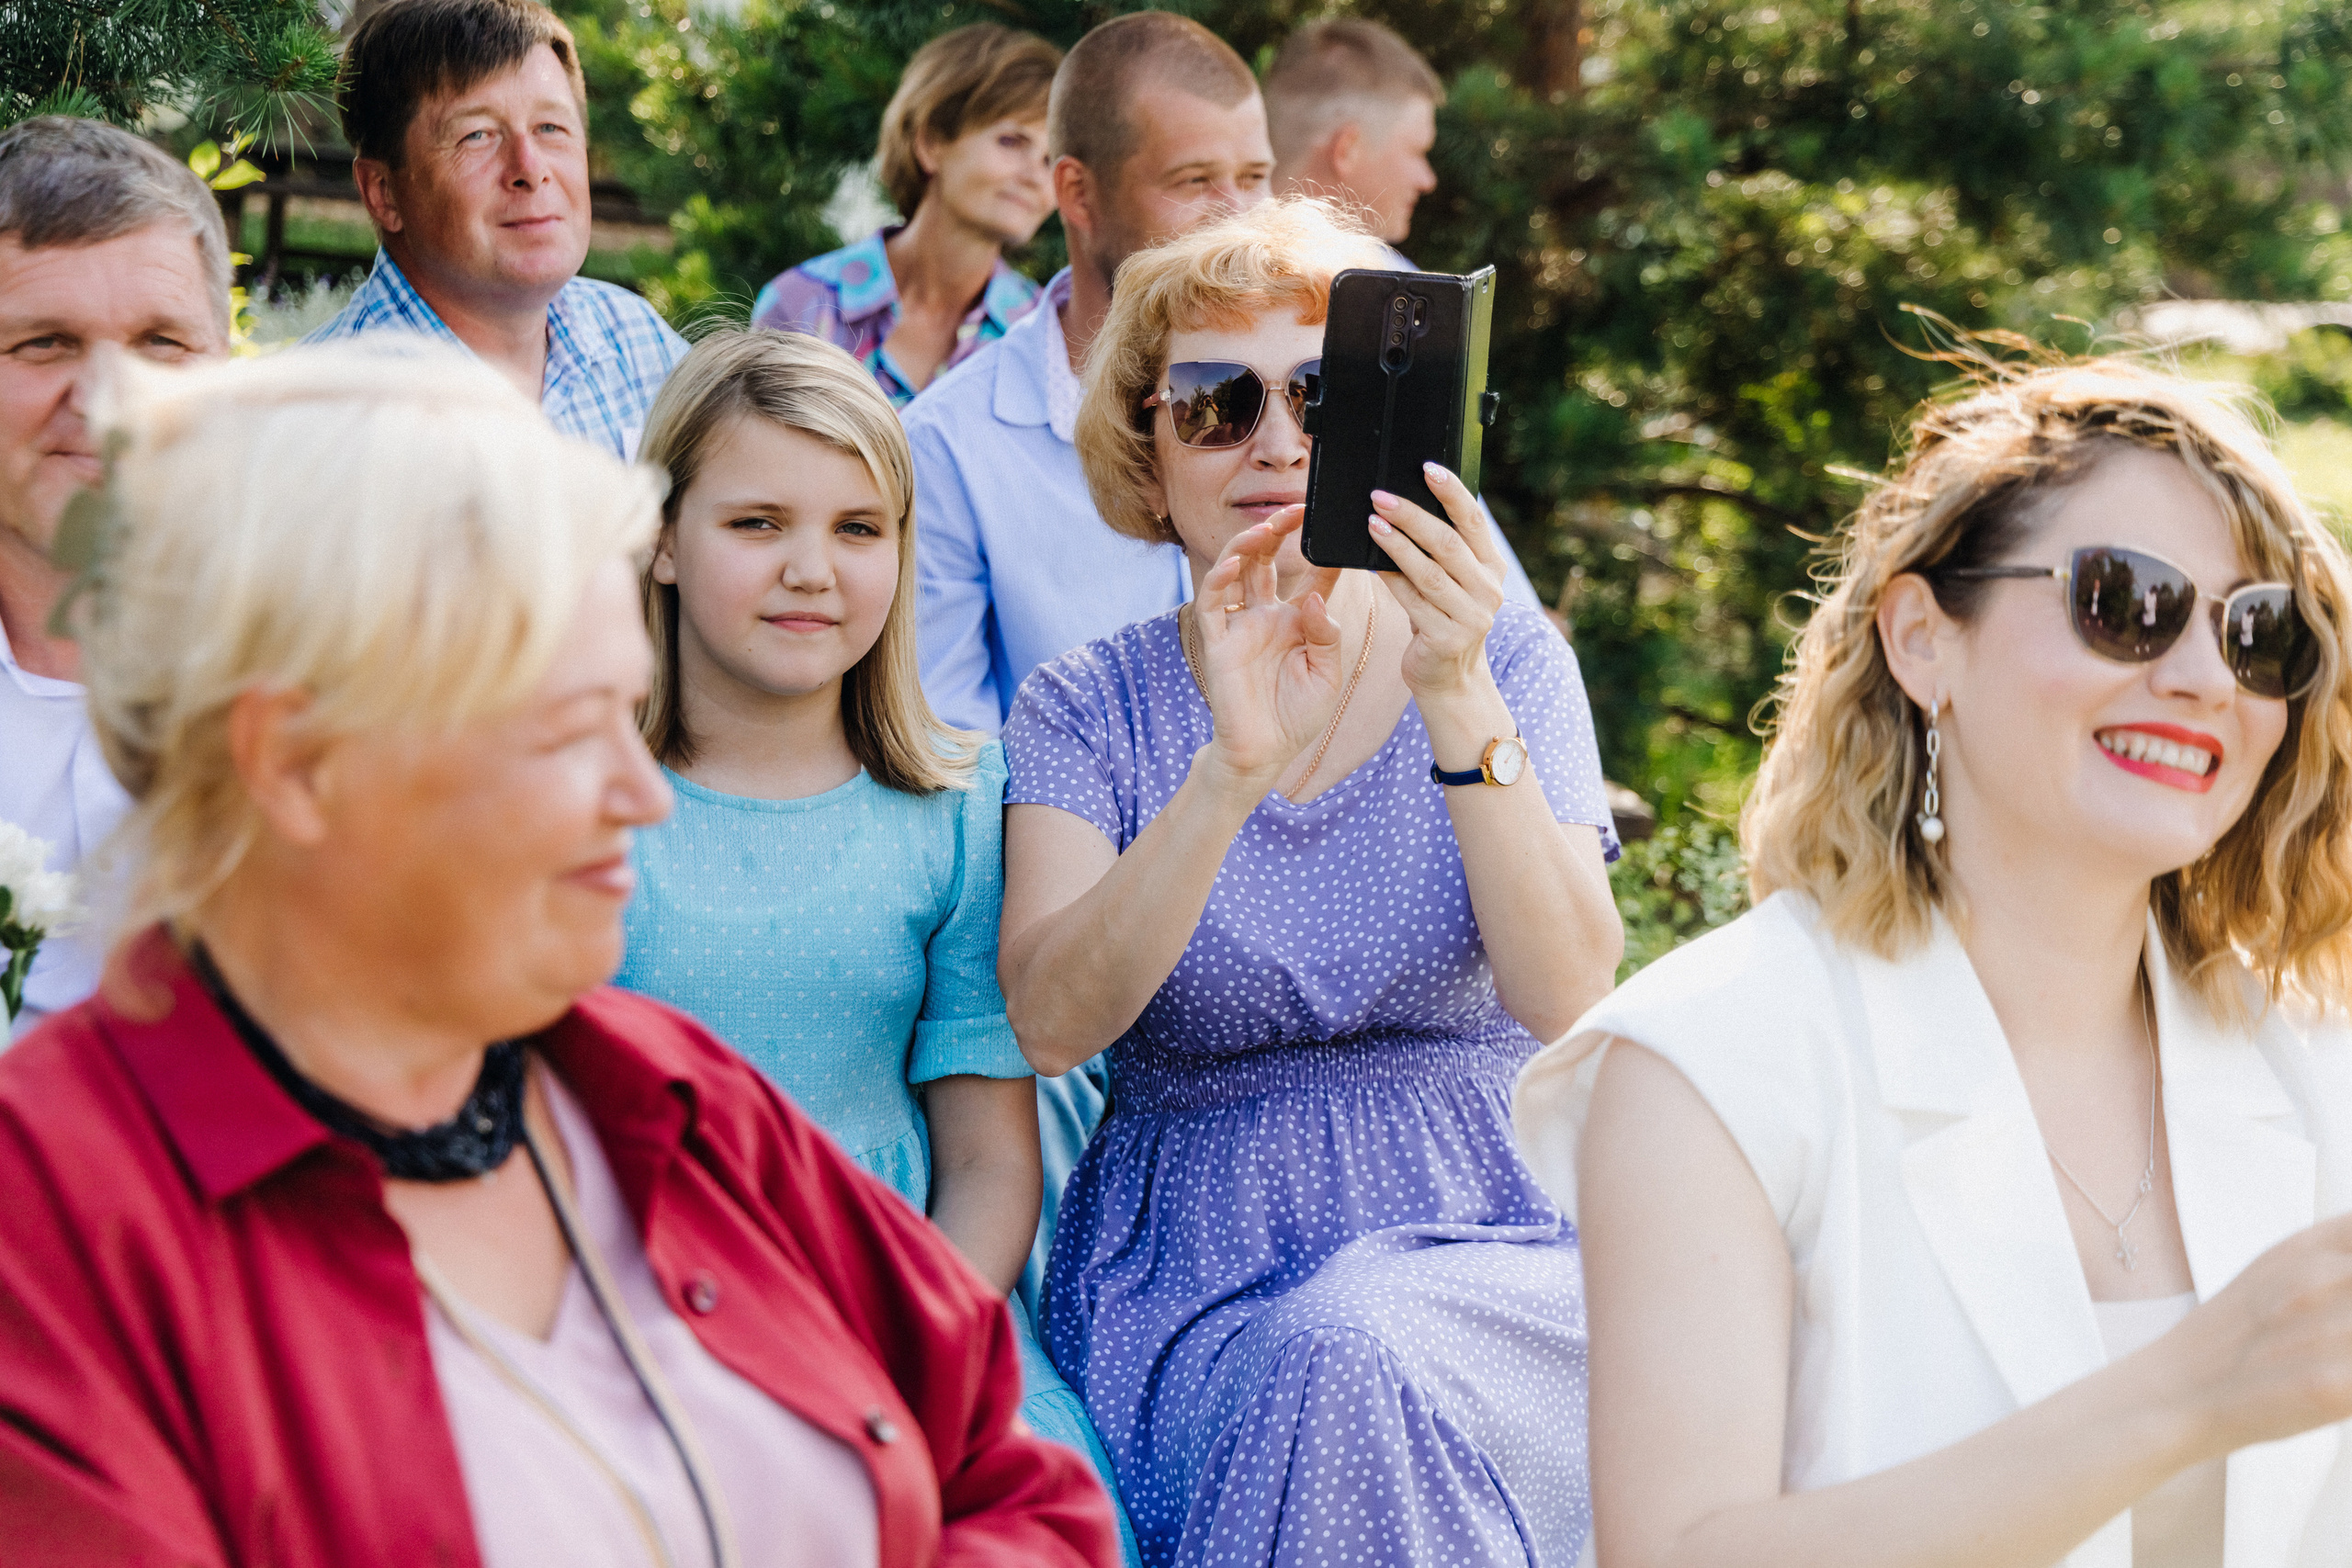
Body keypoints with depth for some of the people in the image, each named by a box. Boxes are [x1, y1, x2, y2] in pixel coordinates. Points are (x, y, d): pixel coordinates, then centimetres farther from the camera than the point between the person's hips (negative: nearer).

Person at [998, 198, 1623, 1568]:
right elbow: (1051, 1022, -15)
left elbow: (1565, 998, -13)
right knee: (1326, 1381, -33)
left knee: (1350, 1360, -33)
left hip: (1481, 1237, 0)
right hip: (1189, 1264, 0)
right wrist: (1236, 770, -29)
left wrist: (1459, 707, -27)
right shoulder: (1090, 709, 4)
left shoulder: (1506, 662, 4)